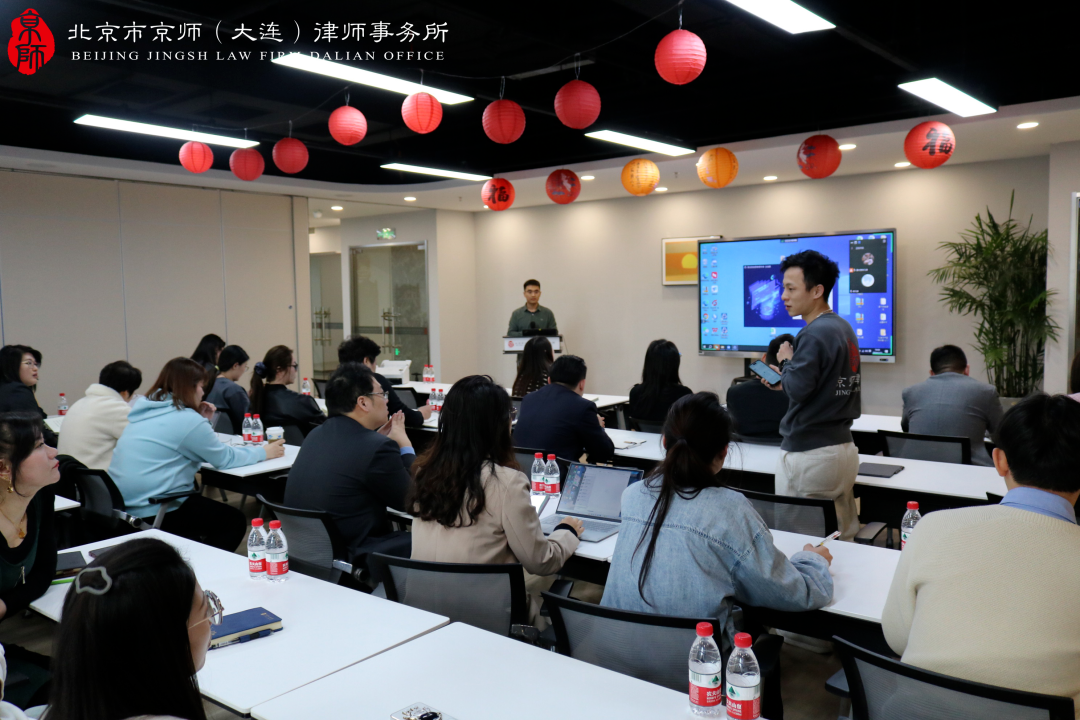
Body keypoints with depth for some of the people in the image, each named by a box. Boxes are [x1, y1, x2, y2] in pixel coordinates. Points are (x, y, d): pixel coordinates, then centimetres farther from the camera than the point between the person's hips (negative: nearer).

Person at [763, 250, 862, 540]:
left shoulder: (814, 335, -18)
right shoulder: (844, 328, 11)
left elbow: (798, 389, -22)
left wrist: (786, 362, -4)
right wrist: (783, 381, 15)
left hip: (809, 454, -9)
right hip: (844, 447, 9)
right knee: (843, 537, 14)